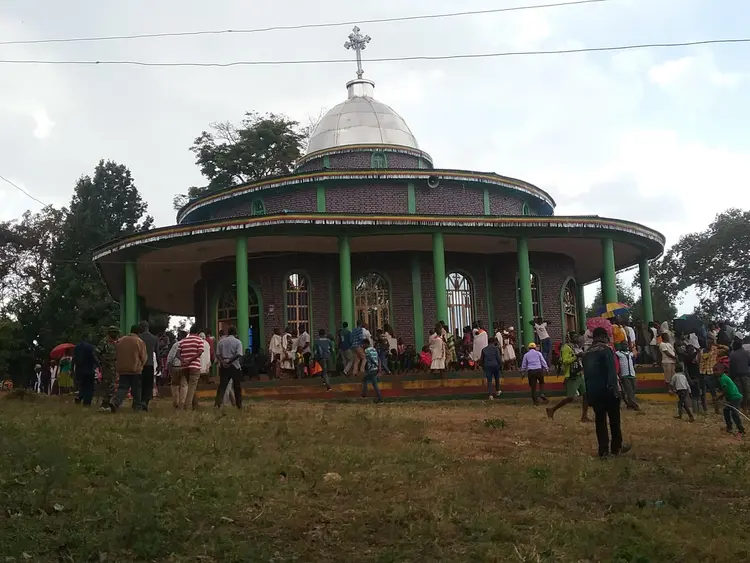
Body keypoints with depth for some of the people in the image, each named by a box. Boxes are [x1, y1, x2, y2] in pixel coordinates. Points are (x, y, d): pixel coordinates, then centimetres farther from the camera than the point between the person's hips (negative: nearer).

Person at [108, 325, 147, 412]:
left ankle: (115, 402, -19)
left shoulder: (120, 340, 7)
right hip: (135, 369, -3)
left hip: (122, 370, 4)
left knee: (122, 388, 3)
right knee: (136, 389, 10)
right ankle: (137, 406, 18)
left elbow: (116, 355, 15)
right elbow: (143, 357, -2)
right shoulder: (139, 342, -8)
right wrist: (140, 366, 17)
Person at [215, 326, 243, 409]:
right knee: (237, 386, 9)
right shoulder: (238, 342, -2)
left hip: (223, 366, 2)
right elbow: (239, 354, -15)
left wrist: (223, 362, -11)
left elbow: (217, 354, 0)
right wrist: (230, 361, -14)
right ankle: (239, 404, 14)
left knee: (222, 385, 1)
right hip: (235, 366, -2)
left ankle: (218, 403, -14)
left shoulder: (221, 341, 8)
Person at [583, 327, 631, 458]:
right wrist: (614, 388, -20)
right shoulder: (606, 349, -8)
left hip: (593, 392, 5)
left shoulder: (587, 353, 12)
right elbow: (611, 371, -19)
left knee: (600, 420, 6)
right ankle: (616, 447, 18)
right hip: (607, 390, -5)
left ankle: (603, 450, 5)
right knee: (614, 420, 9)